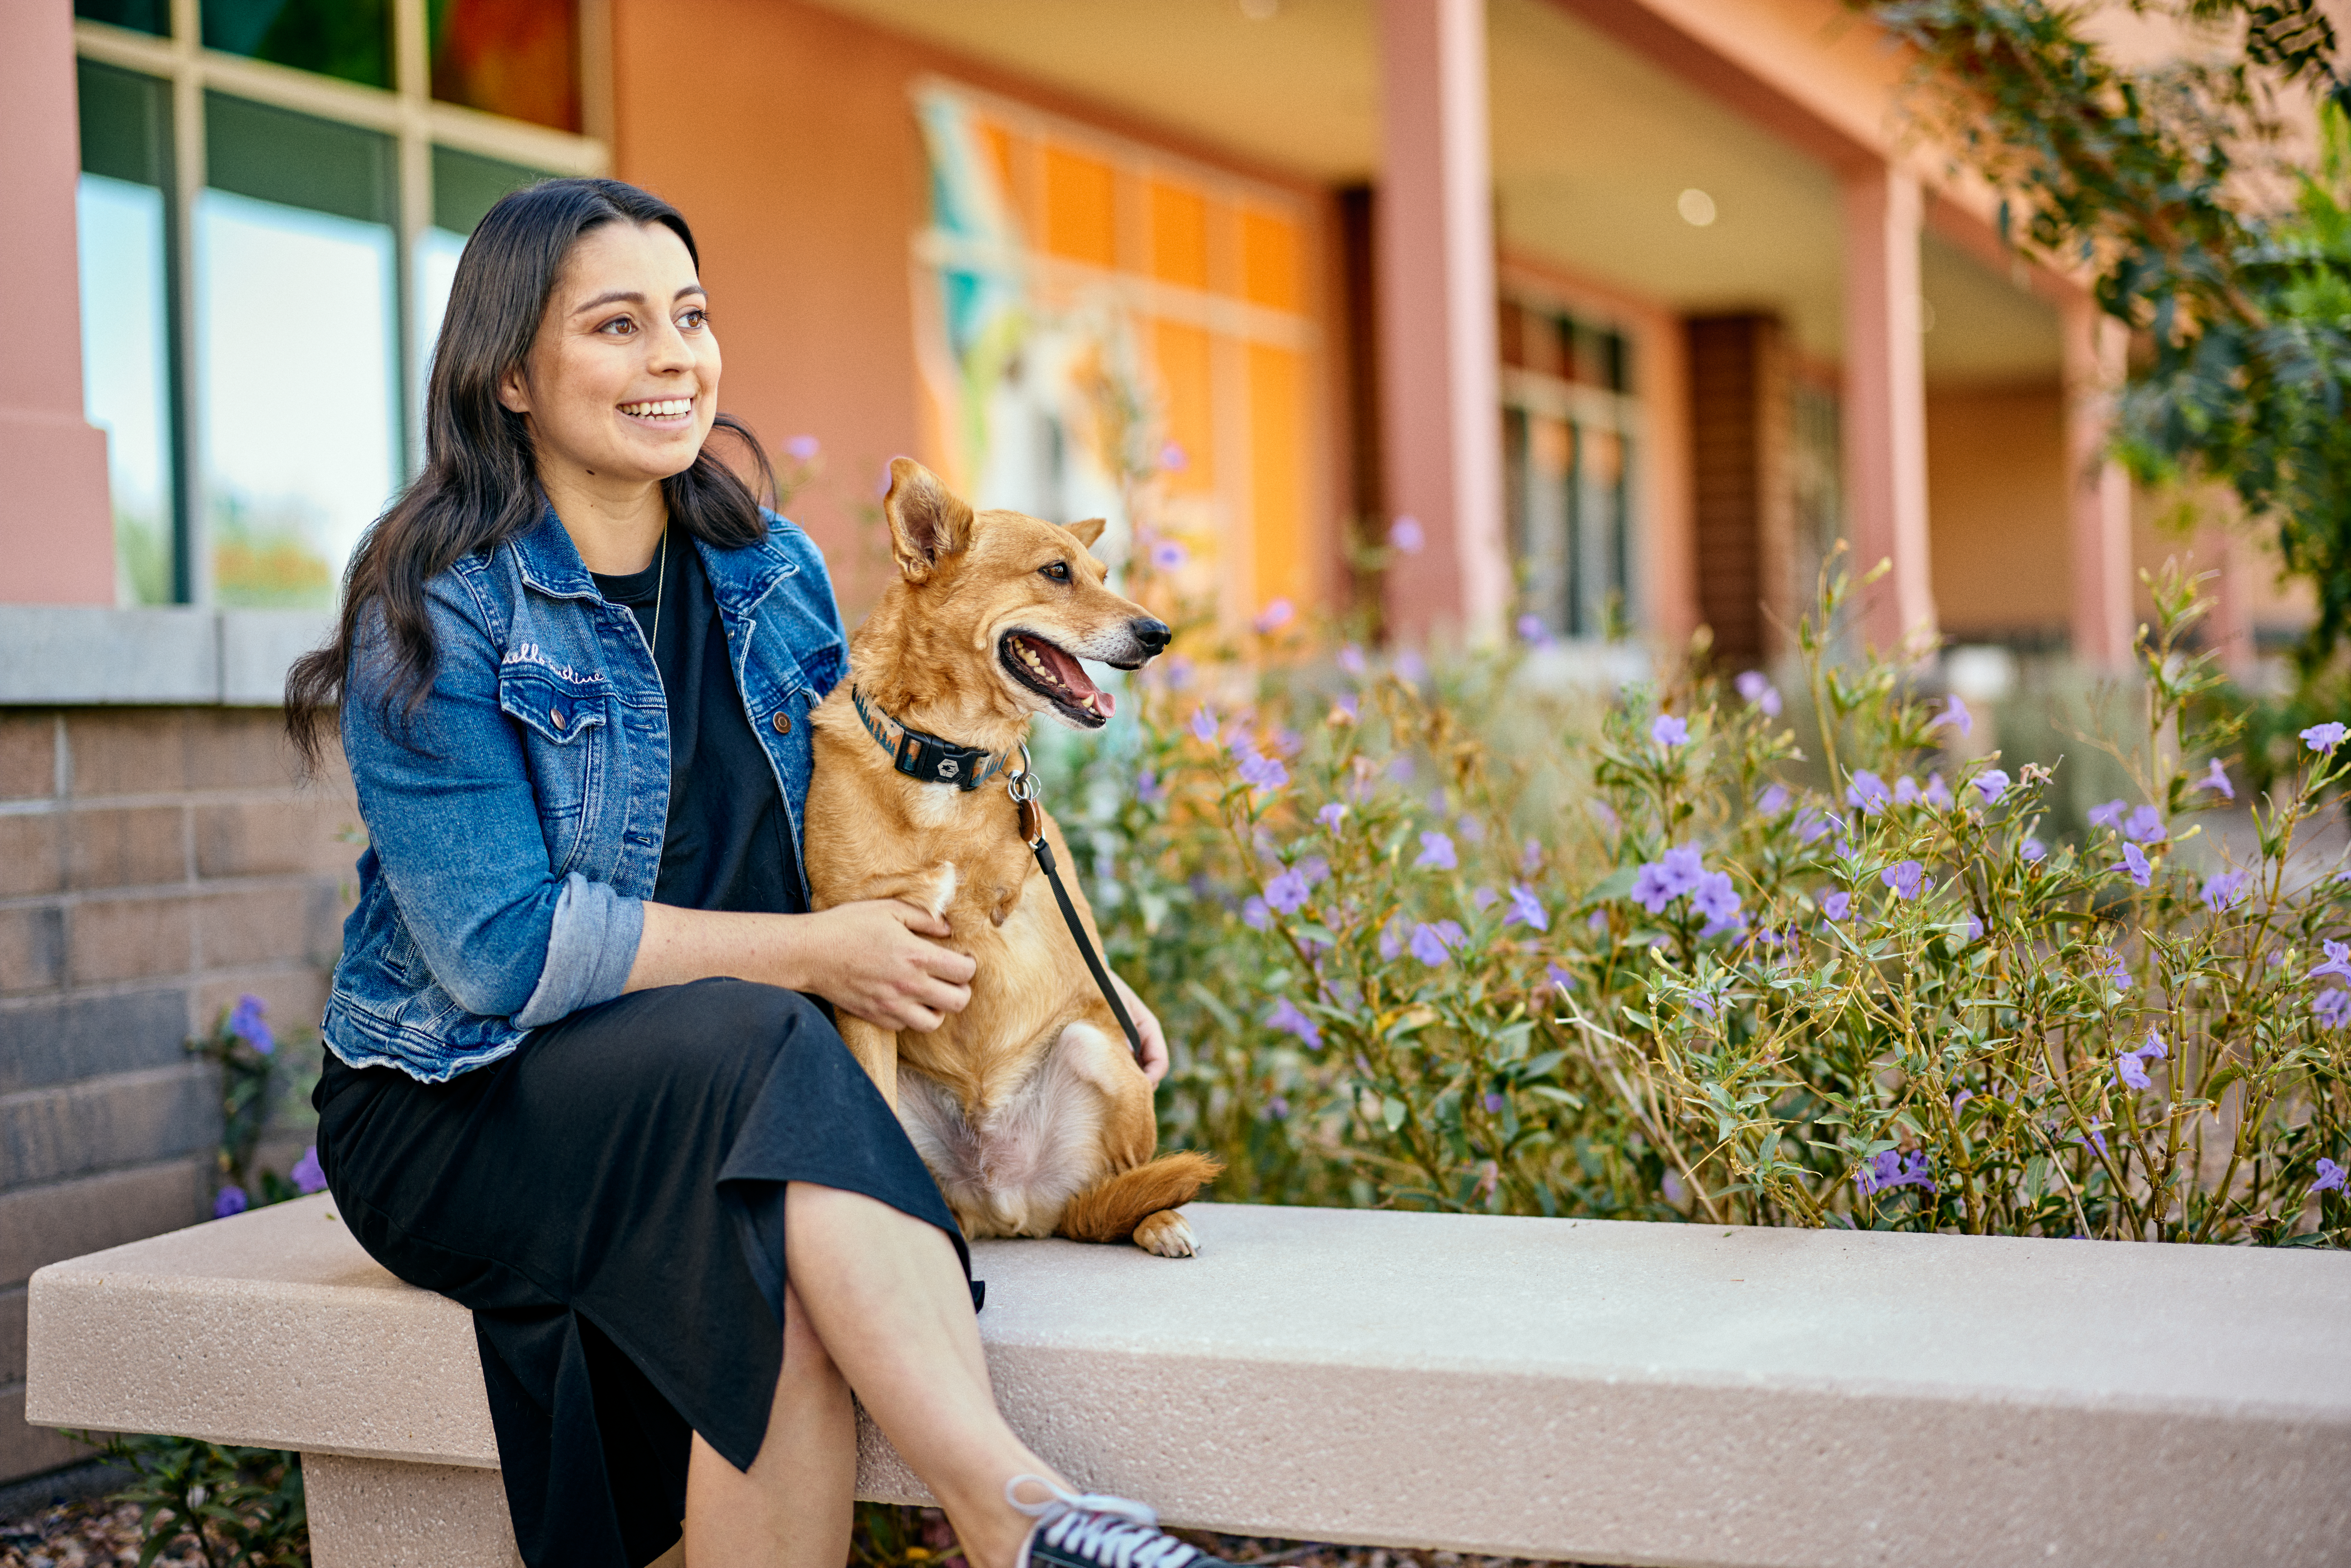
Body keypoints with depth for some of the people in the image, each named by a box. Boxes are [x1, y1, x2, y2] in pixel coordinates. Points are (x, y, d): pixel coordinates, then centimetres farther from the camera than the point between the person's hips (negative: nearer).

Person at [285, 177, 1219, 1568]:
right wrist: (808, 955, -16)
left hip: (731, 1101, 5)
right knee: (759, 1048, -36)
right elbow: (504, 949, -18)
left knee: (796, 1293, -33)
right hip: (464, 1112, -4)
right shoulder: (435, 614, -9)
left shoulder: (773, 576, 9)